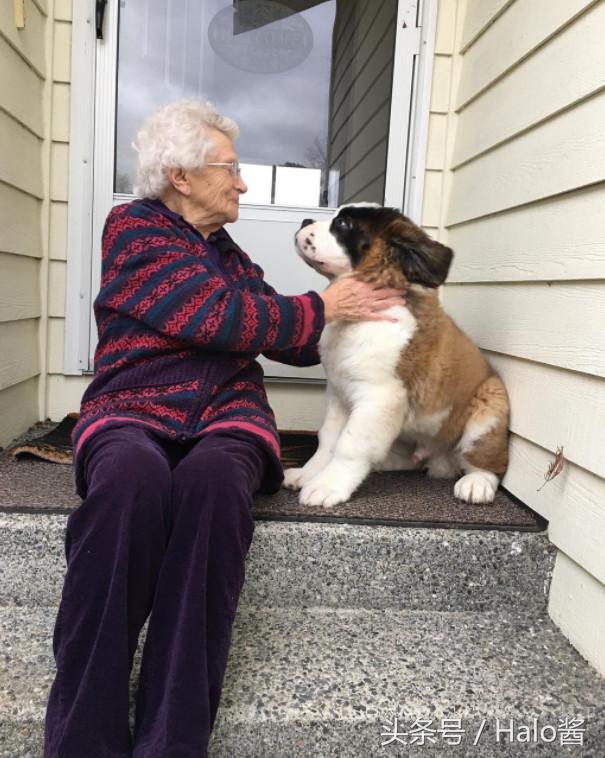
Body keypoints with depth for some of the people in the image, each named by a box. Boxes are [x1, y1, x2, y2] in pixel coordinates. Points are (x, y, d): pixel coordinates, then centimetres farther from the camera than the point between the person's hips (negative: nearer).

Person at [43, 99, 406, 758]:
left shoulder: (228, 252, 21)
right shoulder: (134, 228, 3)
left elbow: (289, 340, 30)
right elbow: (217, 316, -11)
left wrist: (351, 312, 20)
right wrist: (321, 307, -2)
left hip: (226, 412, 4)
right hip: (131, 410, -3)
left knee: (212, 477, -34)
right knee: (131, 476, -39)